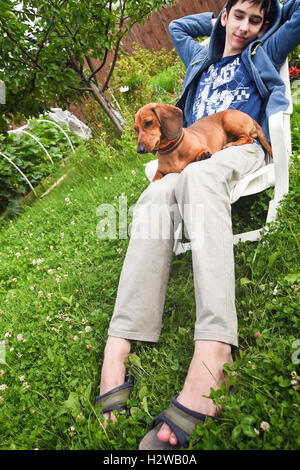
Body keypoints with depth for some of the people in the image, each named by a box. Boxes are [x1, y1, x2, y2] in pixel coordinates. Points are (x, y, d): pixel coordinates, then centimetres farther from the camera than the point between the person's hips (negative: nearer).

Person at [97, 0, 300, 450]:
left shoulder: (264, 53, 29)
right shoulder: (202, 61, 39)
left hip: (243, 149, -3)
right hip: (193, 156, 4)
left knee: (199, 175, -41)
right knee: (156, 195, -34)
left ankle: (213, 351, -60)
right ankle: (118, 346, -47)